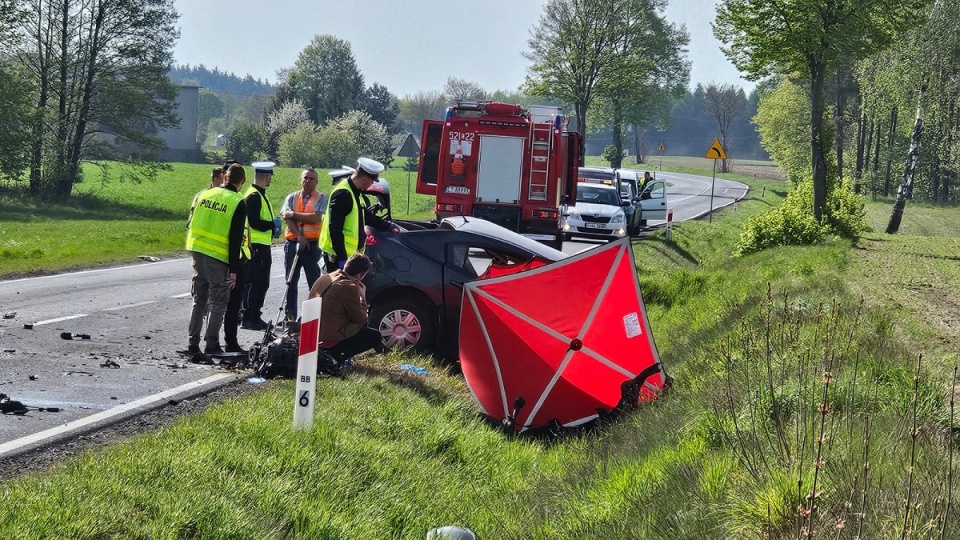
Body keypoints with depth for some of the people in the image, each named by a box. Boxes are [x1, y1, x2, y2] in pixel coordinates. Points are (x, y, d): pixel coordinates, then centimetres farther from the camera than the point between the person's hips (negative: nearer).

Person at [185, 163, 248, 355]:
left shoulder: (205, 195, 7)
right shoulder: (238, 203, -9)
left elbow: (192, 224, 13)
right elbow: (235, 239, -12)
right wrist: (234, 270, -9)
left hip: (197, 252, 5)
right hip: (218, 257, -5)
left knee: (199, 300, 15)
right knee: (219, 302, 6)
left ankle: (193, 343, 14)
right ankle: (212, 344, 4)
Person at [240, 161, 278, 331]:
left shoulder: (259, 195, 17)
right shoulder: (253, 196, -16)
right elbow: (254, 222, -23)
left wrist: (272, 228, 9)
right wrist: (273, 225, -13)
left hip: (262, 246, 10)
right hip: (255, 246, -10)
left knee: (261, 283, 14)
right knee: (253, 283, -7)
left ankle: (255, 317, 21)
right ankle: (248, 318, -3)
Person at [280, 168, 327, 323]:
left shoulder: (321, 198, 3)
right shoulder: (292, 197, 11)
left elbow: (317, 218, -12)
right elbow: (287, 219, -2)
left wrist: (294, 214, -8)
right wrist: (299, 236, -15)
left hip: (312, 244, -3)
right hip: (292, 242, 3)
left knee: (314, 281, 0)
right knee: (291, 280, 6)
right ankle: (290, 314, 11)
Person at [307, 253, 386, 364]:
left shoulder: (325, 278, 8)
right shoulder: (349, 287, -18)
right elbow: (361, 319, -8)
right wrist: (362, 297, 4)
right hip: (329, 339, -9)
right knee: (375, 336, 3)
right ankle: (333, 356, -7)